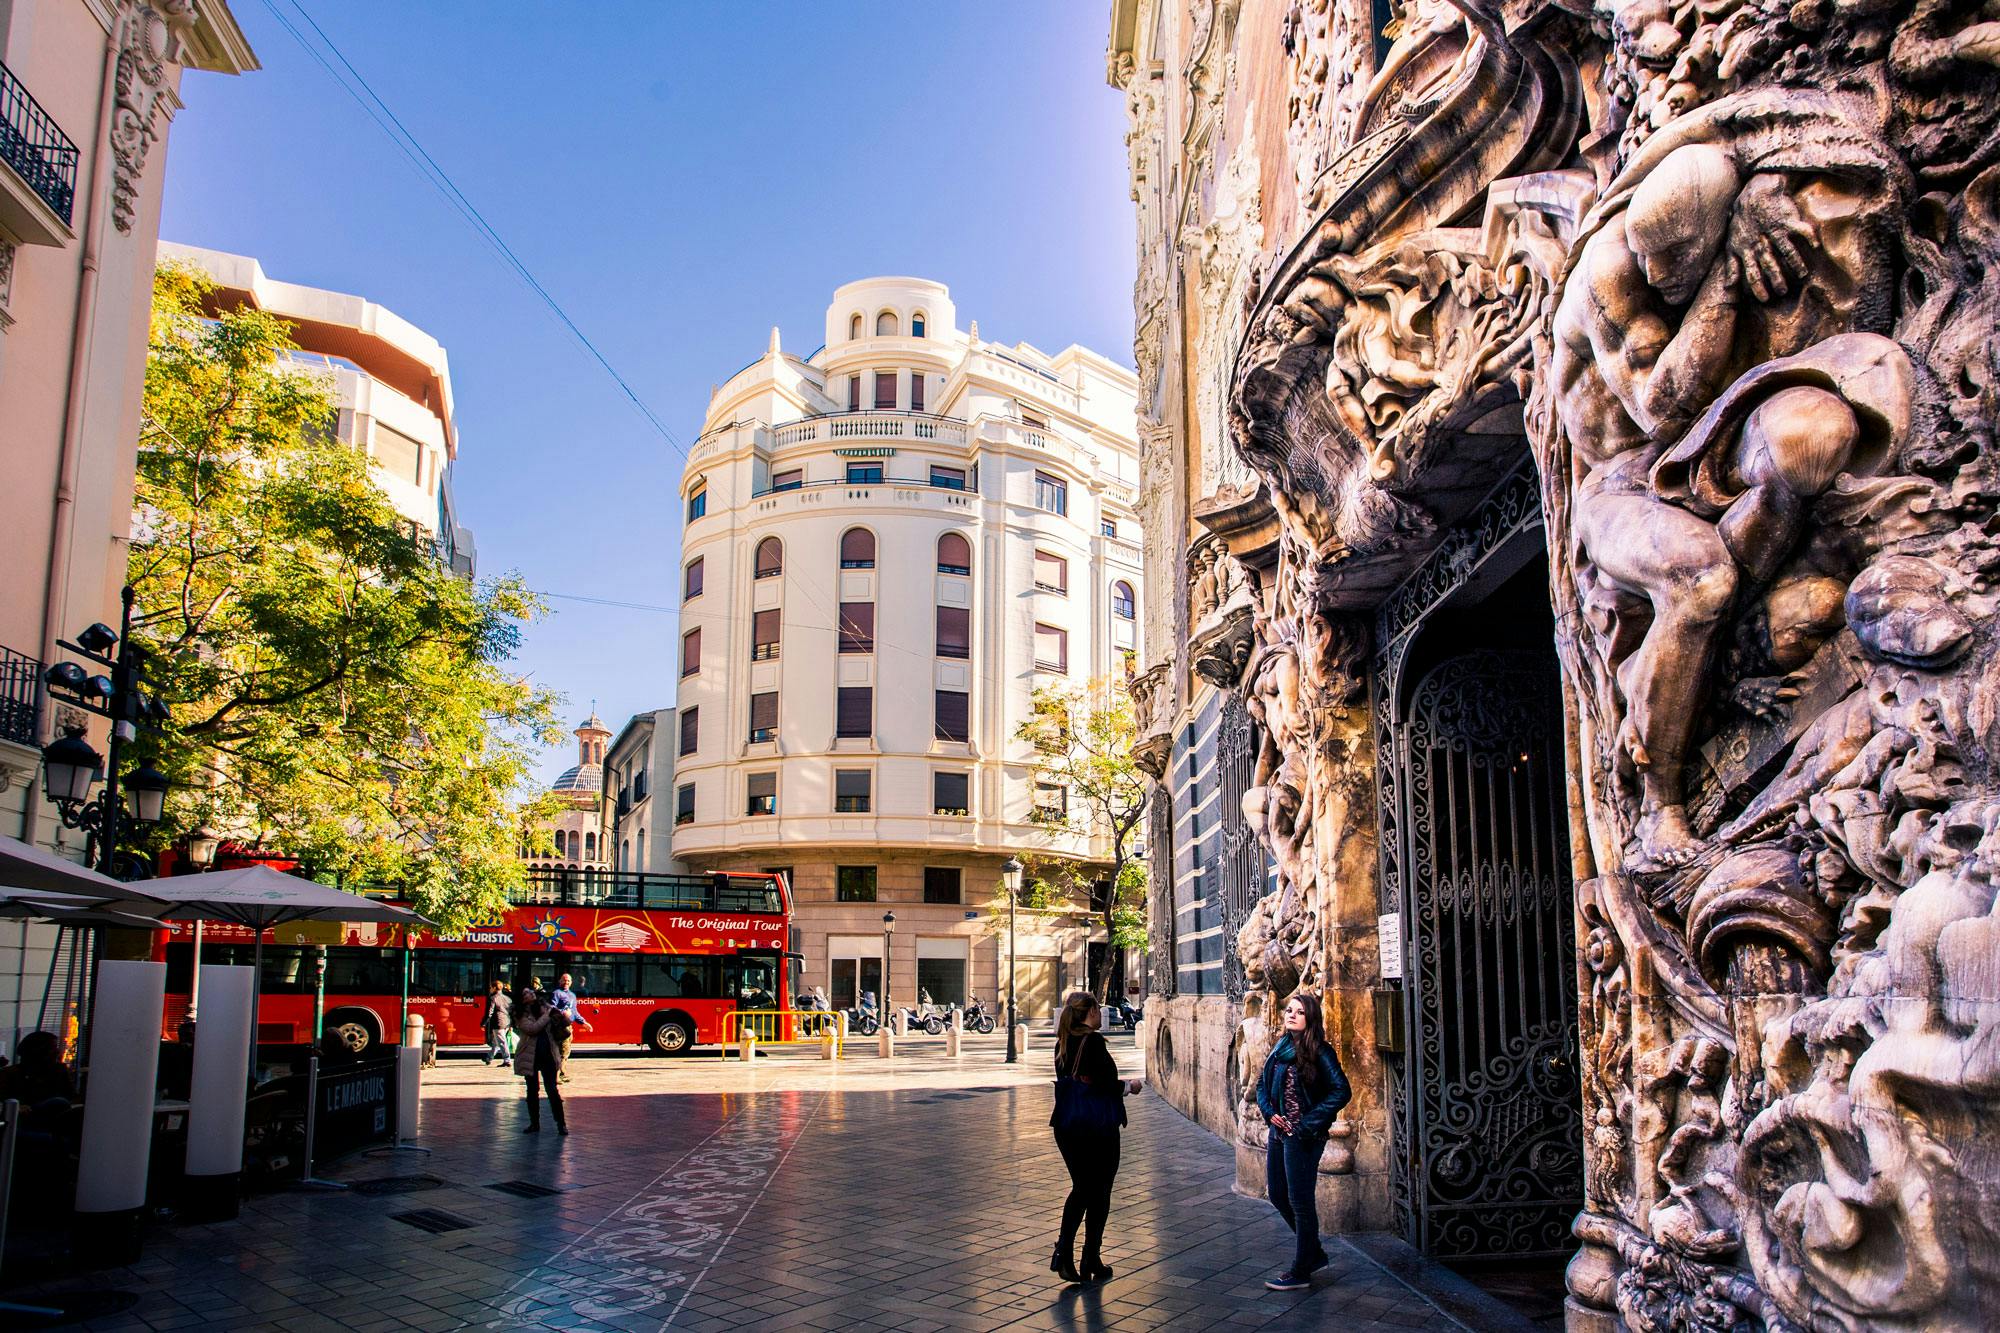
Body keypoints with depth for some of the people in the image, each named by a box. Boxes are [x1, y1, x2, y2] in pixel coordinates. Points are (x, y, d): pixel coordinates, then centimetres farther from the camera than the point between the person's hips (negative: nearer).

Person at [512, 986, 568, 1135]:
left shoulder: (545, 1007, 4)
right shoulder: (521, 1015, -2)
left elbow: (566, 1023, 5)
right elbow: (532, 1028, -18)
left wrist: (557, 1013, -13)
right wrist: (547, 1015, -11)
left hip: (549, 1055, 0)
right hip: (530, 1056, 0)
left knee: (552, 1090, -4)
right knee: (532, 1091, 10)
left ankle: (561, 1123, 2)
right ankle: (534, 1124, 22)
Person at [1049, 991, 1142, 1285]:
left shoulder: (1063, 1043, 7)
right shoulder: (1093, 1041, -17)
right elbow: (1104, 1086, -21)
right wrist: (1128, 1086, -2)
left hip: (1066, 1125, 7)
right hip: (1096, 1126, -7)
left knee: (1080, 1187, 17)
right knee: (1099, 1193, 7)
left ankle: (1064, 1250, 3)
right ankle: (1090, 1263, 14)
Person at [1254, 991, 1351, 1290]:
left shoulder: (1319, 1052, -13)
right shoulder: (1281, 1047, 8)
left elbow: (1340, 1091, -19)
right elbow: (1263, 1083, 18)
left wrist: (1309, 1123, -19)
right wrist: (1269, 1111, 0)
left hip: (1303, 1136, -8)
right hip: (1279, 1132, 8)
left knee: (1300, 1200, 0)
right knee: (1278, 1195, 15)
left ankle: (1300, 1272, 12)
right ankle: (1315, 1253, 32)